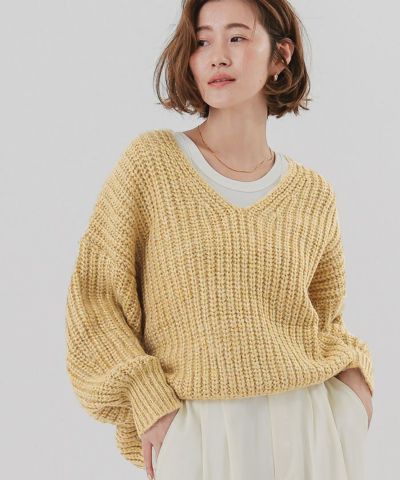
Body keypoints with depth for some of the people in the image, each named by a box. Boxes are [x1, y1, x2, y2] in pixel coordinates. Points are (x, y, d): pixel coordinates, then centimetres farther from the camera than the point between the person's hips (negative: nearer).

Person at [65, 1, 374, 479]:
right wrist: (149, 405, -11)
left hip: (308, 428, 3)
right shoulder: (151, 161, -3)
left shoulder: (313, 195, 4)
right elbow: (94, 294, -3)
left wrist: (353, 375, -2)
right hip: (197, 433, -2)